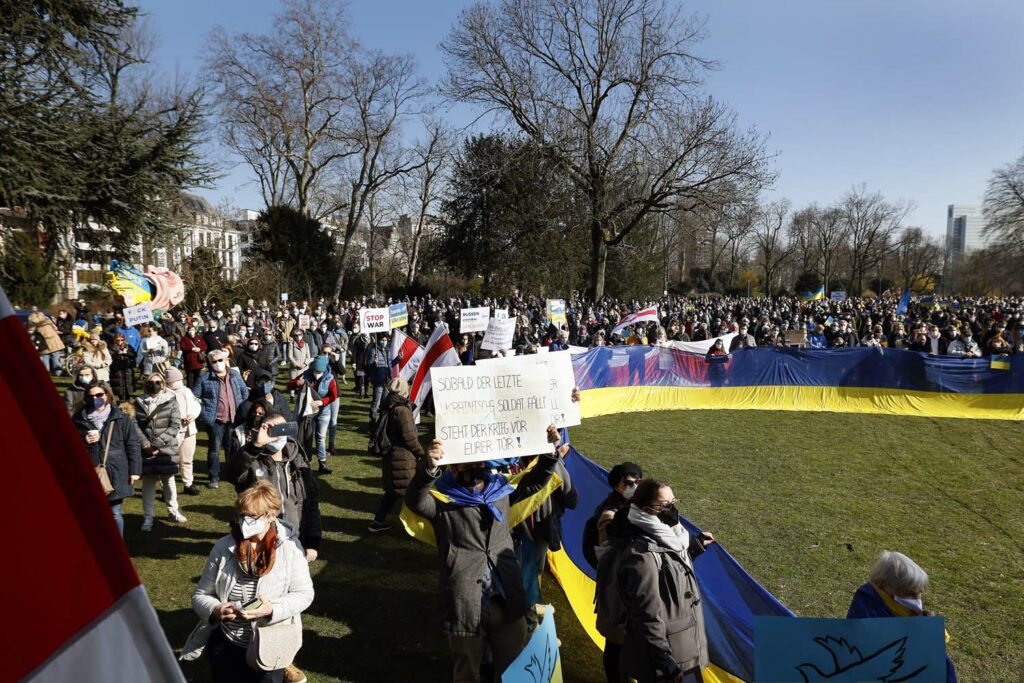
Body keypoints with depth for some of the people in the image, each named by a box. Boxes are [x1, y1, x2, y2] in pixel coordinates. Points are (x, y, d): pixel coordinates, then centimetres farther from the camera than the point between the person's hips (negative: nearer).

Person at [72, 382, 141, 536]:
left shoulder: (121, 419, 1)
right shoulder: (79, 419, 5)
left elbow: (134, 445, 2)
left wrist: (135, 470, -2)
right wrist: (83, 440, -9)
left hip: (116, 475, -2)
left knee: (115, 513, 6)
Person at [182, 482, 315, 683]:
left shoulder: (289, 547, -12)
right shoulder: (223, 547, -7)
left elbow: (304, 594, -8)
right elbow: (200, 594, 0)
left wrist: (272, 609, -23)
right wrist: (216, 610, -19)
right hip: (226, 644, 2)